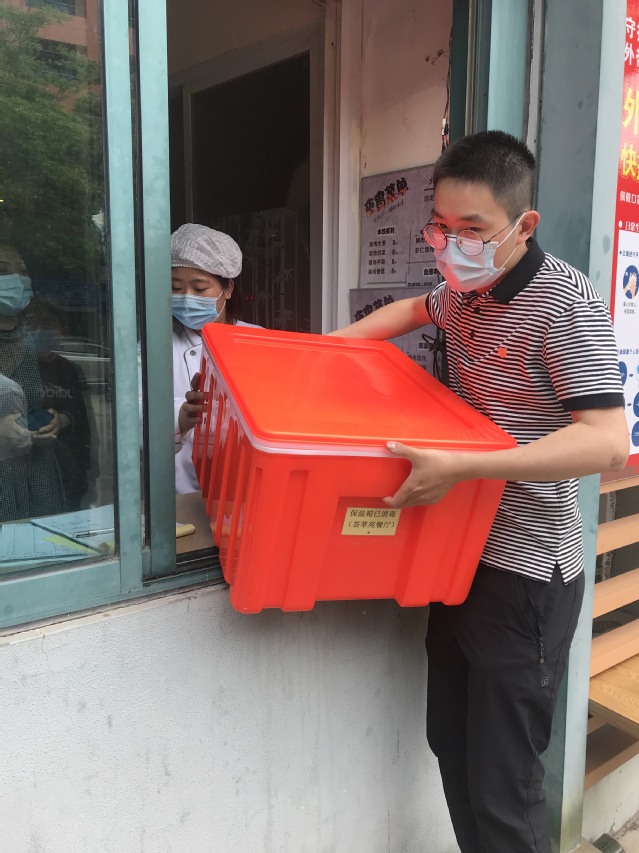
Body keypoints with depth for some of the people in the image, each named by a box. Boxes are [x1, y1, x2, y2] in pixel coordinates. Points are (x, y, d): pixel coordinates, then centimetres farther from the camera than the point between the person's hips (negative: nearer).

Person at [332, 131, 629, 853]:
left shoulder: (564, 303, -17)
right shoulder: (465, 289, 7)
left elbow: (608, 441, -27)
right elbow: (418, 309, 30)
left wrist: (458, 468, -33)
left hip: (526, 571, -8)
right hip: (464, 552, 8)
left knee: (500, 788, 1)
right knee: (450, 745, 19)